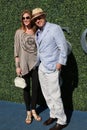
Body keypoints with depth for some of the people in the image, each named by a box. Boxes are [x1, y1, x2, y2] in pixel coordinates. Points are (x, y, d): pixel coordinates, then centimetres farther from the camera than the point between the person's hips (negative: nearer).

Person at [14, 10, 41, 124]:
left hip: (36, 63, 2)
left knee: (36, 88, 7)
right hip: (24, 64, -1)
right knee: (26, 88, 7)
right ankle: (28, 112, 21)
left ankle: (33, 110, 25)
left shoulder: (36, 32, 3)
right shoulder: (19, 32, -2)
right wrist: (17, 66, -5)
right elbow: (16, 50, -1)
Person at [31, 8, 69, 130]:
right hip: (41, 67, 8)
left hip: (52, 68, -7)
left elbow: (63, 46, -14)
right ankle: (53, 115, 30)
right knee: (46, 94, 14)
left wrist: (60, 63, -14)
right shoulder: (37, 33, 10)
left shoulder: (54, 28, -12)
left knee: (55, 96, -3)